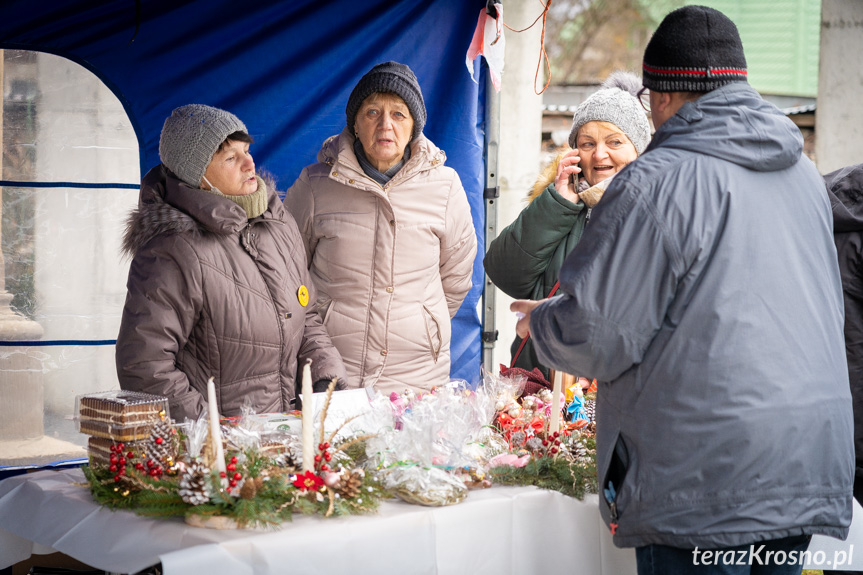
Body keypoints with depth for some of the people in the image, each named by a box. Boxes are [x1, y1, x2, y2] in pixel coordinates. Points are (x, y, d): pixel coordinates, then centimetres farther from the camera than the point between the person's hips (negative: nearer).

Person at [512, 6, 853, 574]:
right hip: (808, 462, 8)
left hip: (705, 480, -7)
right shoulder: (804, 172, 11)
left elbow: (600, 330, -14)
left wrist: (541, 321, 9)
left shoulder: (656, 181, -14)